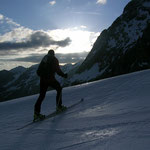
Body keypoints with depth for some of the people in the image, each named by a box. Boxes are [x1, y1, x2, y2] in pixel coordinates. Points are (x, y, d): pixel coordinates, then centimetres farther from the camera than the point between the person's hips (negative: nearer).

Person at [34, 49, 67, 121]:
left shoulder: (44, 59, 19)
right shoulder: (54, 59, 4)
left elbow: (38, 71, 16)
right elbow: (57, 70, -5)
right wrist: (63, 75, 8)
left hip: (42, 79, 5)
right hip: (50, 79, -5)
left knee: (41, 95, 8)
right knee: (59, 89, 17)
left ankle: (36, 112, 0)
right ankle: (59, 106, 14)